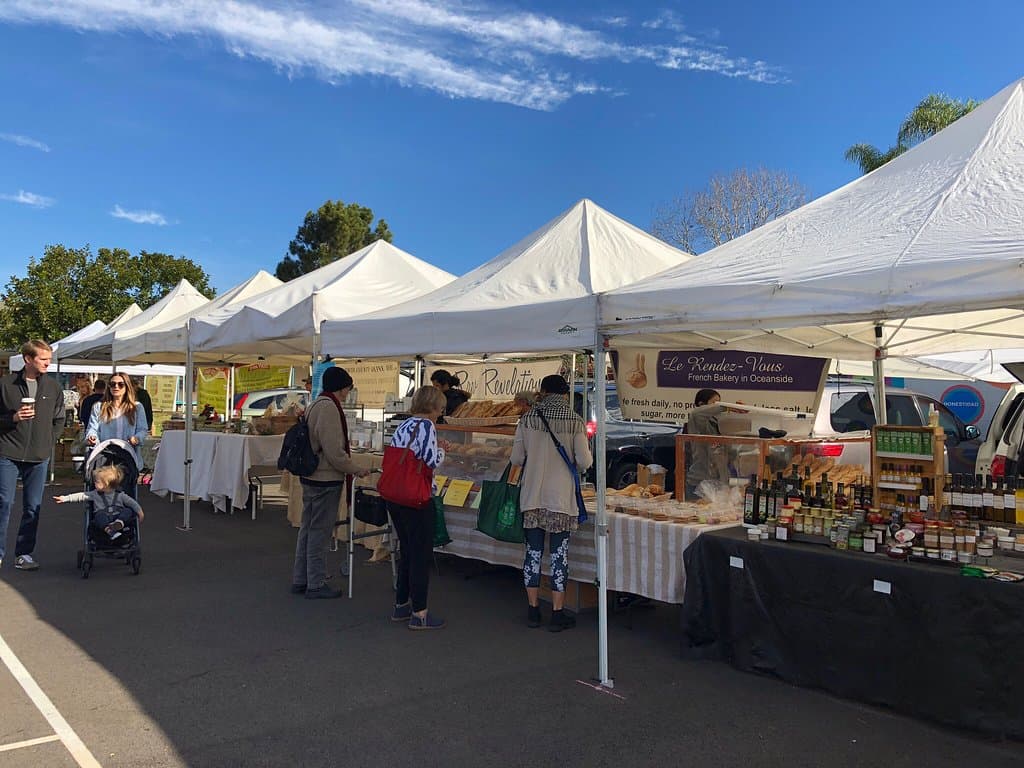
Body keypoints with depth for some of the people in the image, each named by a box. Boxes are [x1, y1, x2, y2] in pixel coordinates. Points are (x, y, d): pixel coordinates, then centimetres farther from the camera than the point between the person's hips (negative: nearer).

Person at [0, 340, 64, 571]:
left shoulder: (52, 387, 6)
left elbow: (59, 420, 14)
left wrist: (48, 443, 6)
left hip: (39, 457, 3)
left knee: (33, 507, 6)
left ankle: (24, 553, 16)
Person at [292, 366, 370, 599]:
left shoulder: (315, 404, 12)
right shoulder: (329, 407, -19)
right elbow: (334, 452, -22)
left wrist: (350, 468, 19)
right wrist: (357, 470, -10)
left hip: (310, 477, 10)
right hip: (326, 480, -10)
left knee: (308, 528, 16)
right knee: (320, 532, 0)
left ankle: (300, 580, 25)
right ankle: (316, 585, 9)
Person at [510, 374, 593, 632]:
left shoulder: (528, 418, -1)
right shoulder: (574, 421, -7)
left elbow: (516, 459, 2)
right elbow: (584, 462, -8)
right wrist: (586, 459, 15)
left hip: (532, 496, 2)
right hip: (561, 497, -2)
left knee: (533, 552, 11)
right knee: (559, 554, 5)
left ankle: (533, 610, 19)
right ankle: (557, 614, 10)